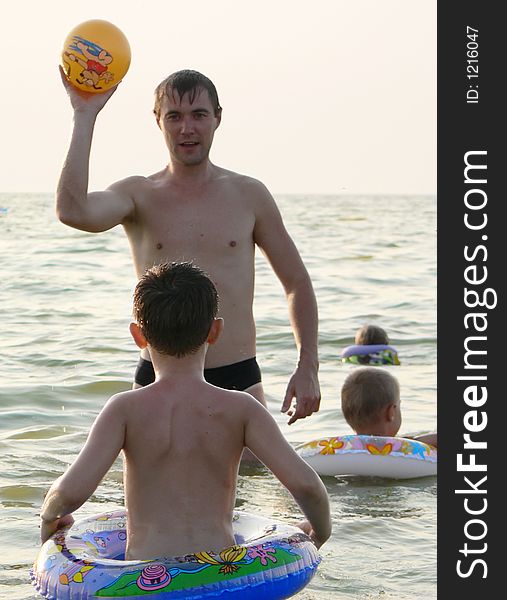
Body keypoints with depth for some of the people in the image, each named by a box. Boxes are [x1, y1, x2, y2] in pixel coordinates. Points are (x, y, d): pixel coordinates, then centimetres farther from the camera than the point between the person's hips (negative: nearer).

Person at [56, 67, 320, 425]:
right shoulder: (139, 195, 3)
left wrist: (308, 367, 6)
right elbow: (72, 211, -19)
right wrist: (85, 116, -14)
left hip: (239, 381, 1)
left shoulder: (249, 195, 7)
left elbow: (297, 283, 15)